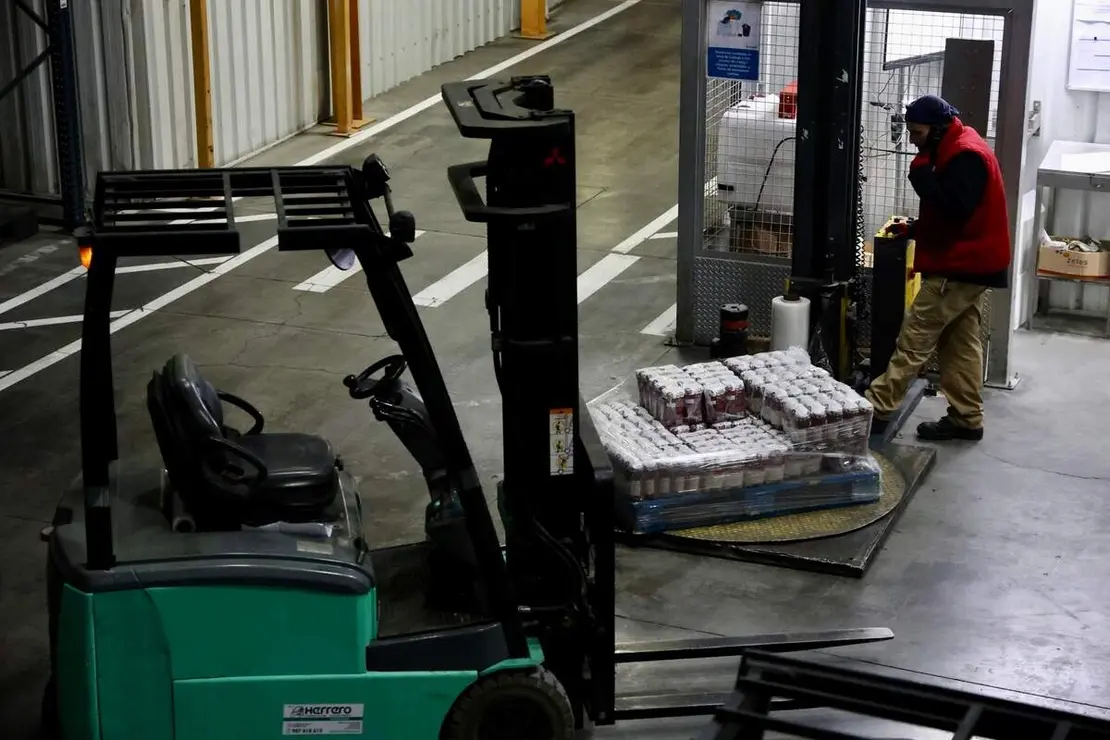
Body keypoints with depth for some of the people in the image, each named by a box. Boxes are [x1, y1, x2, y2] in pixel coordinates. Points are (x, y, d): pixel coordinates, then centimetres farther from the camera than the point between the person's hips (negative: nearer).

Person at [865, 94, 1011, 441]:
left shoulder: (966, 155, -17)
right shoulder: (956, 151, 16)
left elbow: (955, 208, -27)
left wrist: (923, 175, -20)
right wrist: (914, 230, 11)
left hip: (960, 267, -10)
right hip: (966, 264, 11)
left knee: (914, 338, -8)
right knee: (960, 342, 11)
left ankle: (878, 408, -7)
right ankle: (966, 418, 13)